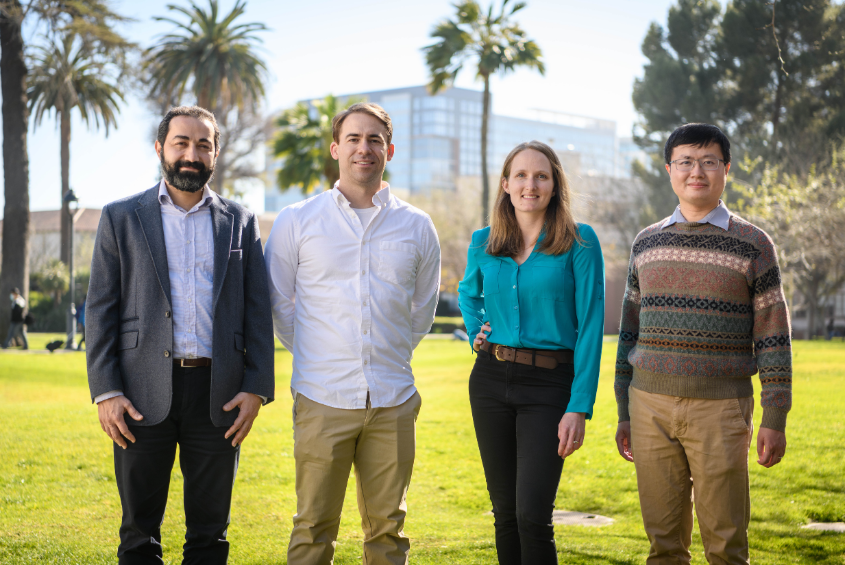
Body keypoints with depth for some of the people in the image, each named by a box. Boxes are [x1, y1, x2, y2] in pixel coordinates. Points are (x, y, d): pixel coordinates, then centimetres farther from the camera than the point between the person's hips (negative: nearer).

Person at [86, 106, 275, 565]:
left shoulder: (241, 222, 11)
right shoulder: (121, 218, 7)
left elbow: (258, 310, 8)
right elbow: (100, 309, 3)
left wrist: (257, 388, -2)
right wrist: (105, 390, -7)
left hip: (218, 397, 1)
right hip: (143, 393, -1)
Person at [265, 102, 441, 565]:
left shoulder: (417, 226, 8)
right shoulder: (296, 221, 3)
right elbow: (279, 304, 12)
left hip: (393, 403, 2)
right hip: (322, 400, -2)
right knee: (313, 527, 0)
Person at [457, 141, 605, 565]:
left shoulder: (580, 242, -5)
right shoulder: (484, 243, 7)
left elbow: (590, 325, -8)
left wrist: (580, 407, -14)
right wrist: (477, 335, 9)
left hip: (549, 386, -4)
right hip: (490, 381, 4)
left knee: (532, 516, -12)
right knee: (505, 511, 9)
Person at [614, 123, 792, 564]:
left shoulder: (752, 244, 1)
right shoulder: (647, 243, 11)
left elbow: (773, 336, 0)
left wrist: (775, 420, -6)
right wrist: (624, 414, 12)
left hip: (720, 410, -3)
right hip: (652, 407, 3)